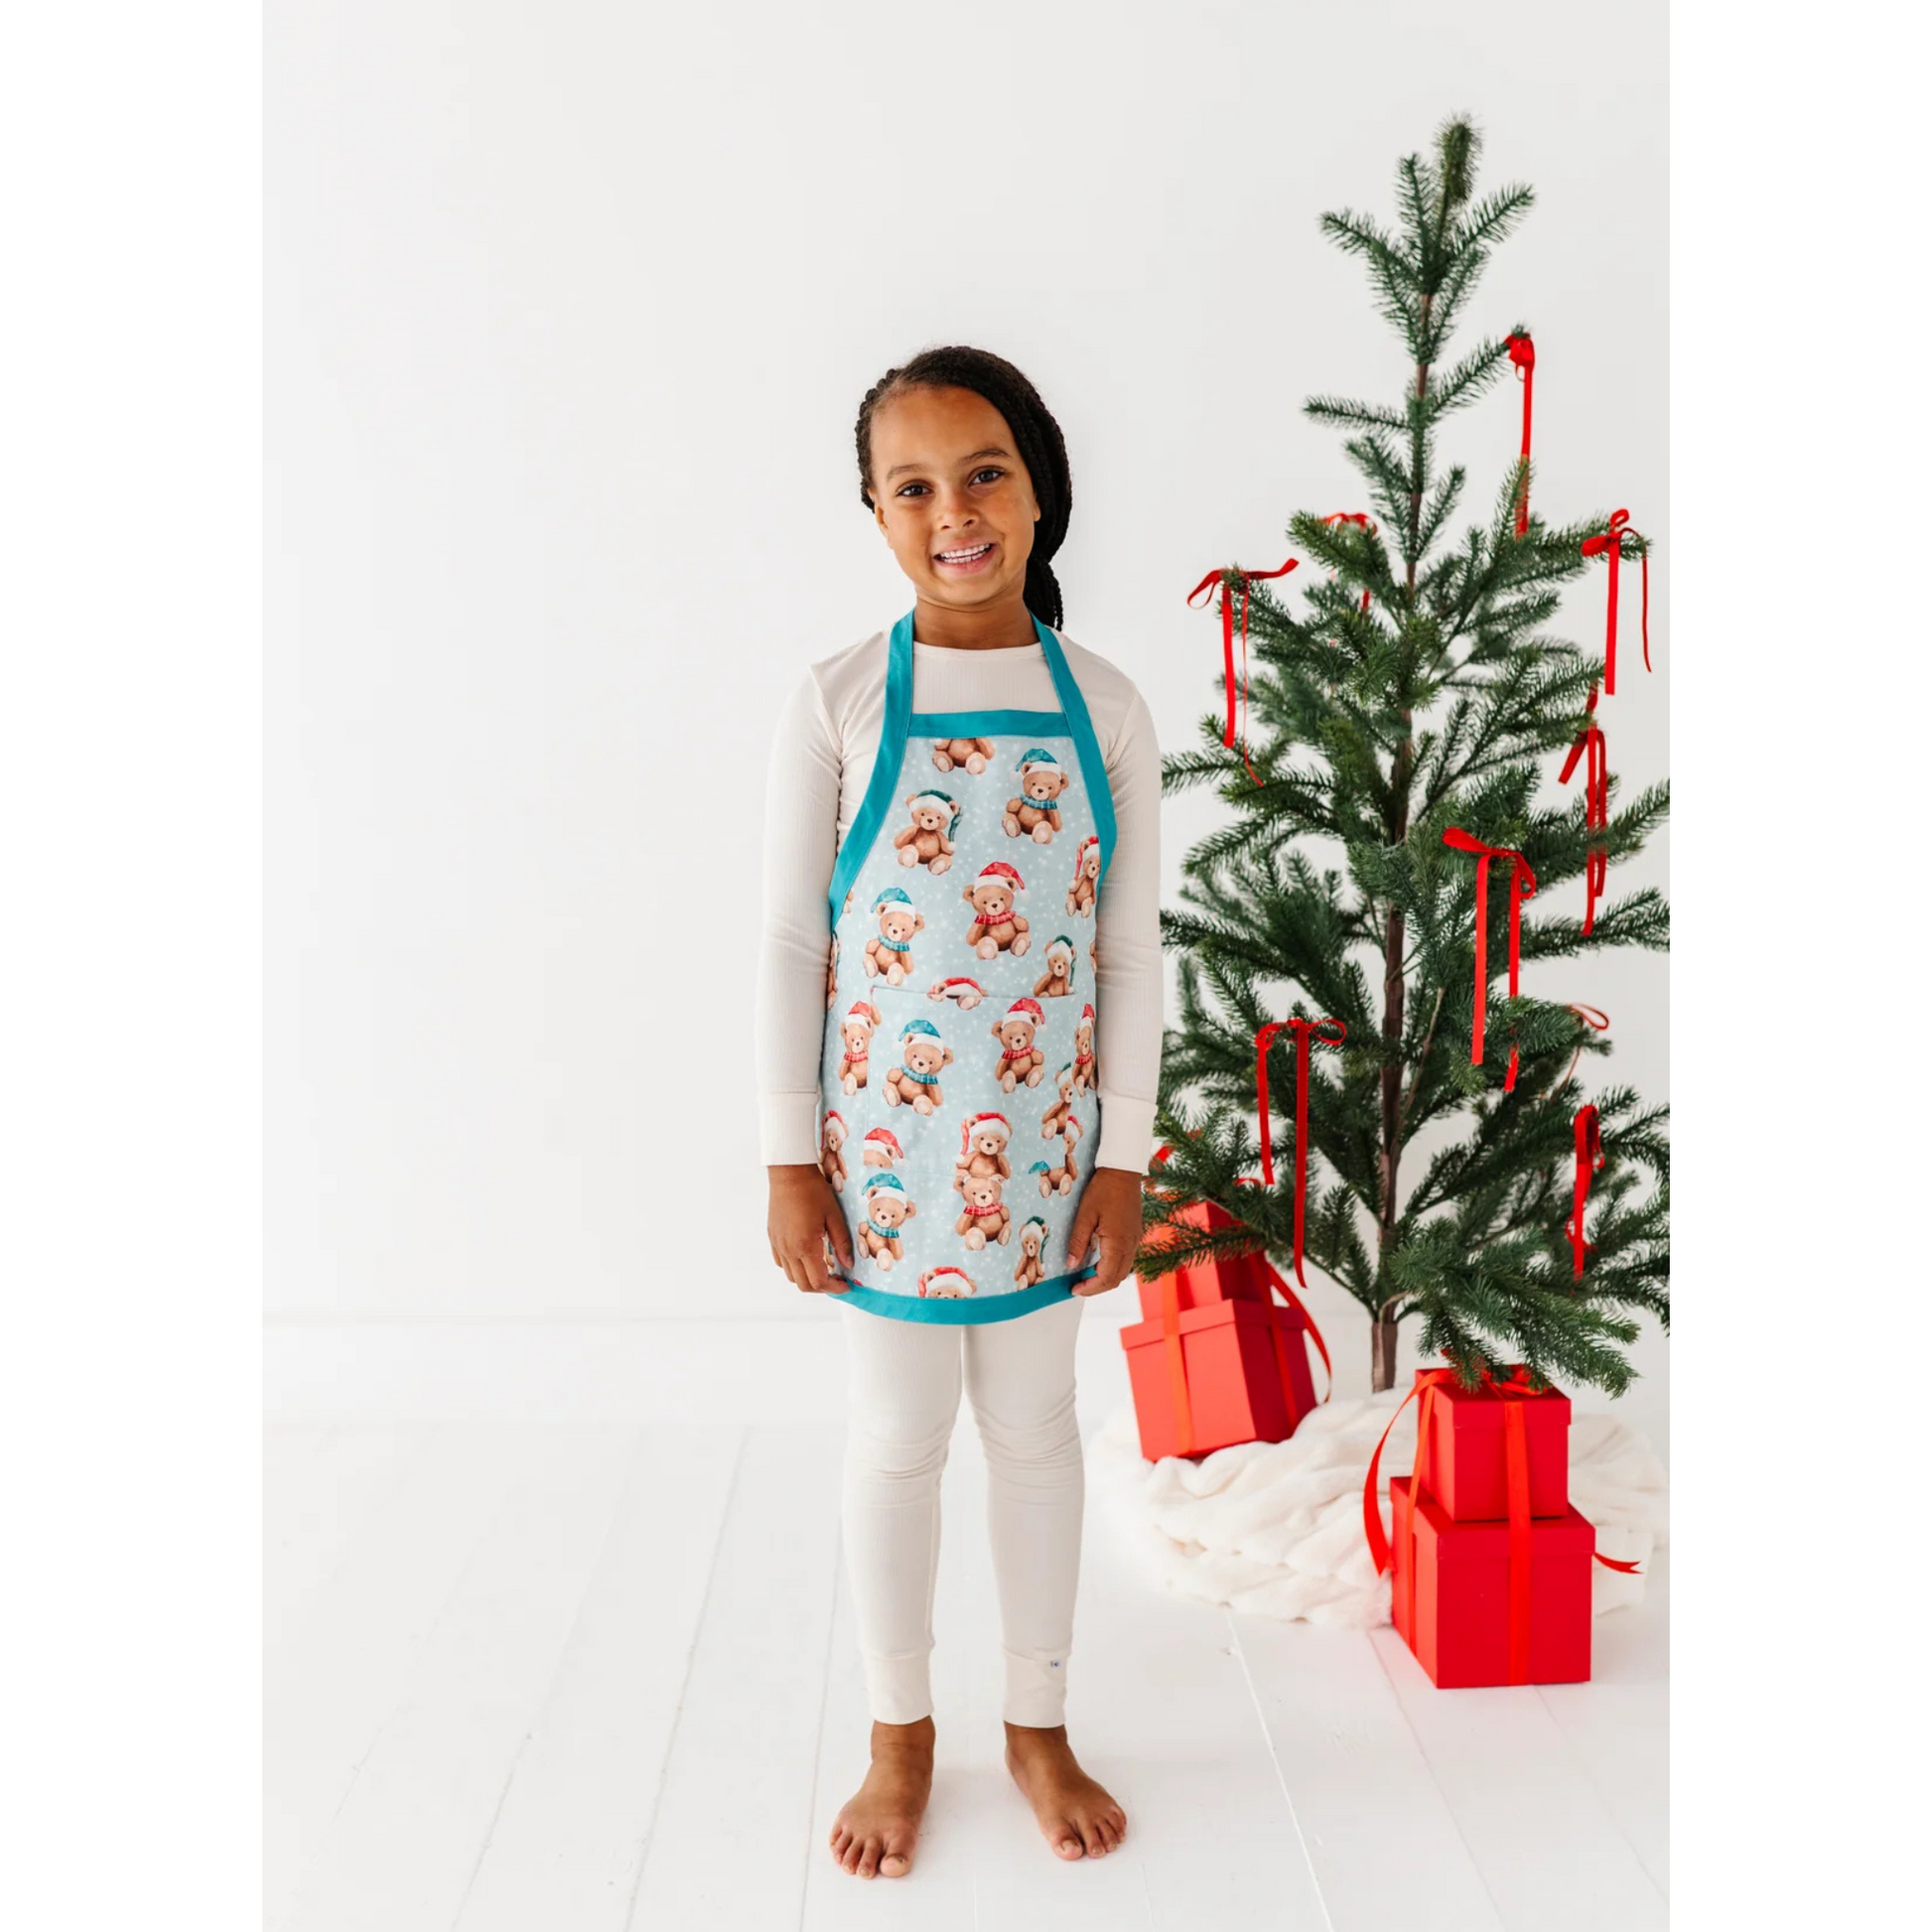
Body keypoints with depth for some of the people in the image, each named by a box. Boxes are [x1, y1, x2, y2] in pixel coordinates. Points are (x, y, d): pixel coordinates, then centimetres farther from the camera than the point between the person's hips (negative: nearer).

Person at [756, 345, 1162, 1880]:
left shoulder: (1104, 705, -3)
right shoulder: (838, 703, -7)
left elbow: (1130, 952, 0)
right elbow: (790, 943, -5)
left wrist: (1123, 1159, -1)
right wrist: (791, 1161, -6)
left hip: (1043, 1140, 1)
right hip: (885, 1135, -1)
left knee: (1036, 1423, 15)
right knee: (896, 1436, 12)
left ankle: (1039, 1724, 36)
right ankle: (901, 1733, 34)